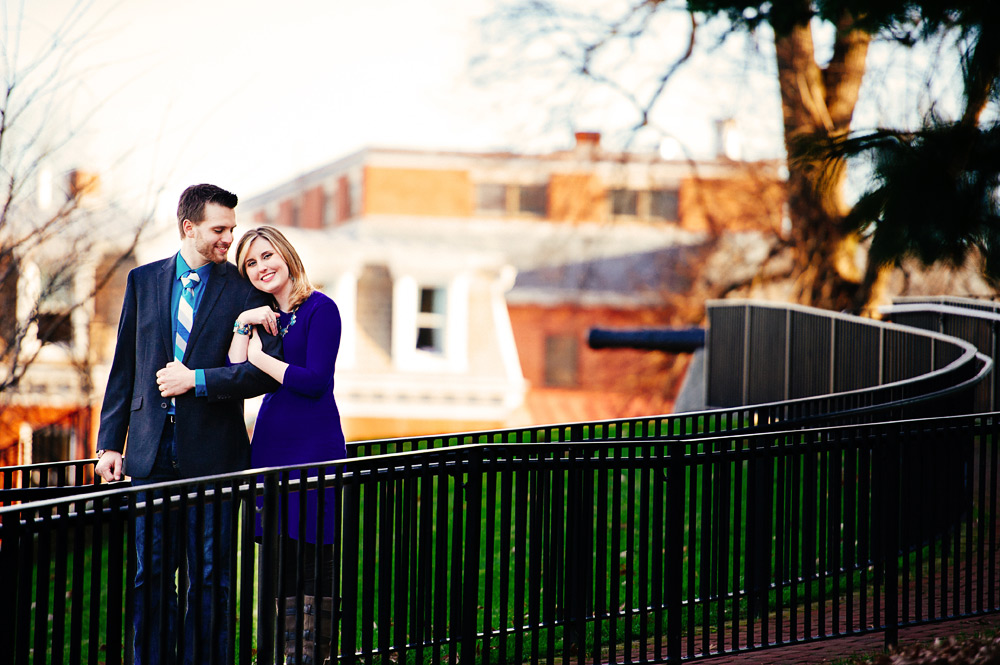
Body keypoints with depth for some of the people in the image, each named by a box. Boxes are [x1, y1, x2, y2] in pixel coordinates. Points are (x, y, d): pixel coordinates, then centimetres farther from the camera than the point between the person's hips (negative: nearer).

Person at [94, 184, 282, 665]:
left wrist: (197, 380, -13)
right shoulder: (143, 281, 10)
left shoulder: (244, 289, 1)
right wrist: (110, 442, 8)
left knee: (210, 579, 1)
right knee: (150, 574, 5)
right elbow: (124, 367, 12)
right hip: (152, 451, 3)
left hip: (212, 450, -2)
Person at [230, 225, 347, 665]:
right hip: (271, 446, 7)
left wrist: (259, 357, -8)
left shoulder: (320, 309, -6)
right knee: (281, 571, 7)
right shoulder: (264, 317, 14)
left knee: (315, 570, -6)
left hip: (313, 447, -7)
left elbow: (314, 381, -15)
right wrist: (242, 327, -6)